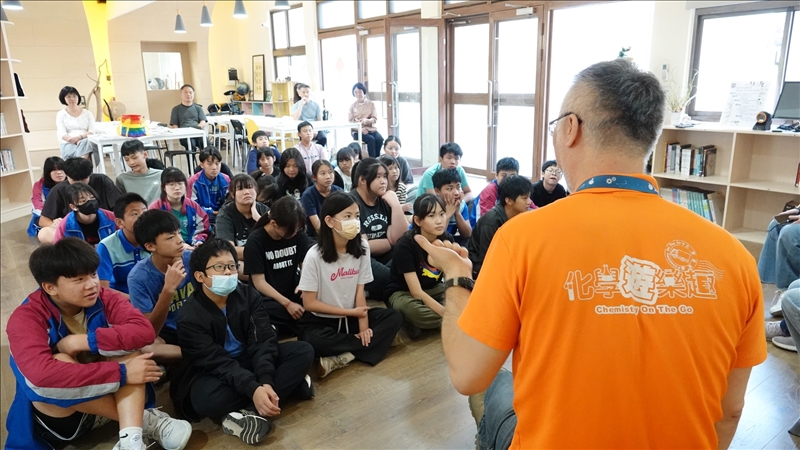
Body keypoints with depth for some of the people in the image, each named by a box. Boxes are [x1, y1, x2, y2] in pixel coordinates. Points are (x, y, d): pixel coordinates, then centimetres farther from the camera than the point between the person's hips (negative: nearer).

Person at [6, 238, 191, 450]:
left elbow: (144, 331, -25)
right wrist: (122, 373, -38)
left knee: (126, 347, -23)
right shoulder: (26, 318, -19)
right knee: (60, 363, -32)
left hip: (104, 394, 3)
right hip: (53, 414, -3)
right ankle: (145, 420, -24)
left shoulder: (102, 298, -9)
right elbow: (40, 375, -38)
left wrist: (84, 341, -32)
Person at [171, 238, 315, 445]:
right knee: (210, 400, -39)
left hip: (250, 361, 4)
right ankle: (290, 384, -23)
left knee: (303, 351, -18)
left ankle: (253, 412, -29)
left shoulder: (249, 296, -8)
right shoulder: (190, 318, -18)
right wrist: (254, 388, -42)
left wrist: (265, 381, -34)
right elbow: (218, 363, -27)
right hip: (214, 373, -3)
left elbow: (263, 341, -17)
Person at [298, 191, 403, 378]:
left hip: (352, 317, 5)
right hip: (321, 320, -4)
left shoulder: (361, 248, -6)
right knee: (314, 341, -36)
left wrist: (363, 327, -20)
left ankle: (344, 356, -22)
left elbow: (360, 291, -6)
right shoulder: (314, 256, -18)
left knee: (395, 317, -16)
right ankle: (361, 344, -14)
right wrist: (351, 312, -13)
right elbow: (309, 303, -14)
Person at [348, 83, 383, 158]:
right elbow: (350, 121, 1)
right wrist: (361, 128, -17)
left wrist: (366, 120, -23)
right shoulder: (352, 106, 6)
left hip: (371, 129, 2)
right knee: (371, 139, -32)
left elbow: (375, 119, 1)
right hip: (357, 131, -2)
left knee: (380, 139, -29)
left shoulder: (371, 104, 8)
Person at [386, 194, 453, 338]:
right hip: (402, 293, -5)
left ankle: (422, 323, -13)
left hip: (433, 289, 5)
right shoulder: (405, 245, -25)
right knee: (412, 309, -40)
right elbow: (416, 292, -28)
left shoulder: (447, 239, -10)